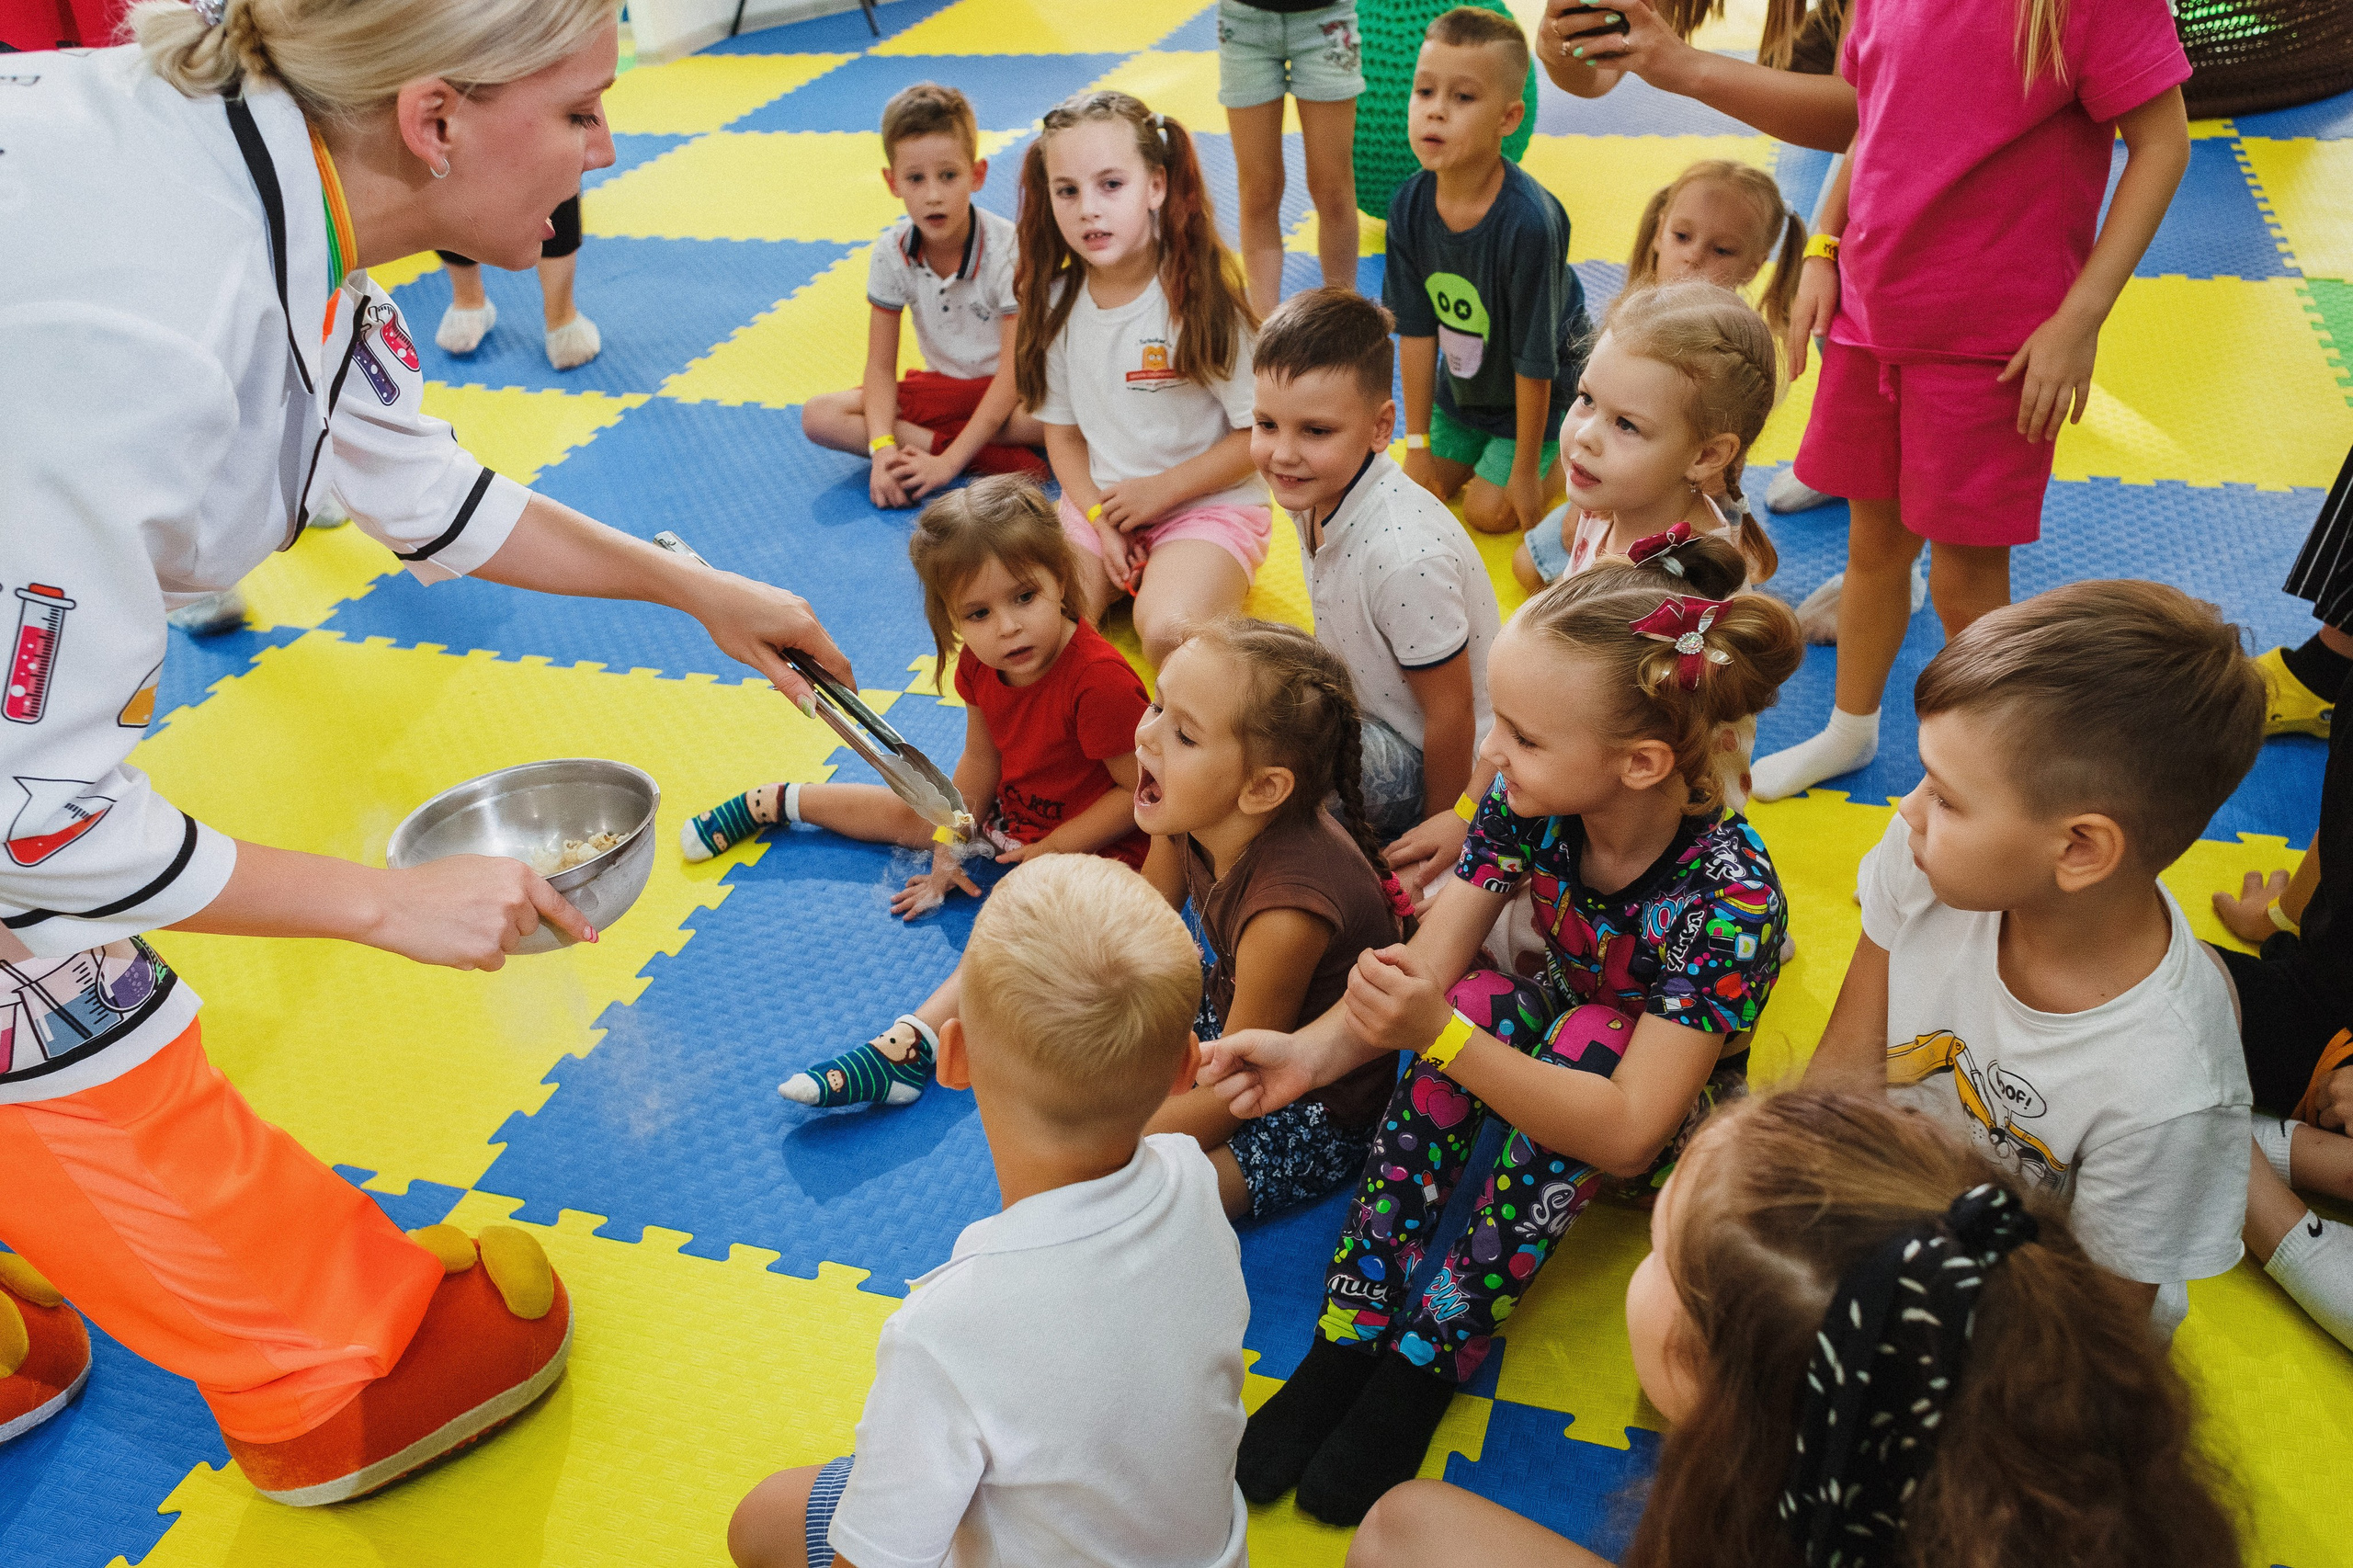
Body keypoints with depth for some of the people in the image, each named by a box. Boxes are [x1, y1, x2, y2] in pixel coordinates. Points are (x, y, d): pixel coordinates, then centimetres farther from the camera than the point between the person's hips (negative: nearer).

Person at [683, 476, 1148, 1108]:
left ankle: (910, 1043, -49)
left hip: (1090, 842, -8)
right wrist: (948, 850, -1)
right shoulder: (979, 662, -10)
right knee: (903, 808, 19)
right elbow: (980, 761, 2)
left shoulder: (1100, 678, -33)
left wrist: (1048, 853, -23)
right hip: (1011, 813, 8)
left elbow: (1141, 791, -27)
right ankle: (774, 802, 43)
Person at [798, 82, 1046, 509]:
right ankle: (995, 457, -23)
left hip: (1006, 390, -4)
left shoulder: (1009, 248, -21)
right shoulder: (891, 253, -9)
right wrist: (883, 448, -26)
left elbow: (1013, 372, -24)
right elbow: (880, 367, -7)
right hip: (942, 386, 5)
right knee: (818, 416, -17)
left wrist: (949, 462, -31)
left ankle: (928, 442, -21)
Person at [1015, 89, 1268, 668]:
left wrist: (1161, 490, -11)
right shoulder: (1056, 303, 0)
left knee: (1167, 634, -31)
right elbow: (1062, 430, 8)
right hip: (1098, 504, 4)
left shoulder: (1200, 295, -14)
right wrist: (1100, 520, -6)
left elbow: (1260, 434, -11)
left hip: (1207, 505, -4)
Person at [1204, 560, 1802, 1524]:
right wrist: (1314, 1049, -38)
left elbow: (1628, 1134, -36)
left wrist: (1439, 1037, -46)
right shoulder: (1530, 801, -20)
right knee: (1478, 1000, -26)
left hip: (1670, 1120, -4)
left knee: (1587, 1036, -34)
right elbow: (1424, 970, -18)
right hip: (1558, 1042, 5)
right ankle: (1348, 1341, -22)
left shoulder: (1729, 897, -33)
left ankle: (1429, 1361, -23)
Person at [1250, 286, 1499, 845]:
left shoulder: (1405, 558, -33)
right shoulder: (1315, 495, -7)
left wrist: (1434, 826, -10)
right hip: (1369, 714, 9)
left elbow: (1450, 711, -22)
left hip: (1422, 766, -9)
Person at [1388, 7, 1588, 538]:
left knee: (1490, 510, -5)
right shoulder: (1409, 207, -20)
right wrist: (1418, 447, -8)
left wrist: (1526, 472, -20)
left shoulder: (1529, 222, -37)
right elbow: (1417, 330, -12)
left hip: (1543, 388, -5)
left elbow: (1535, 361, -28)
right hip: (1462, 386, 5)